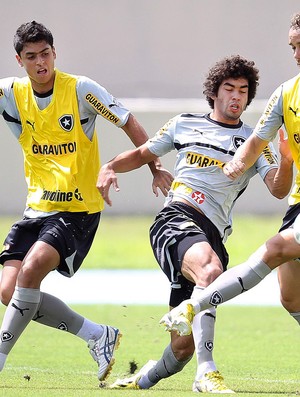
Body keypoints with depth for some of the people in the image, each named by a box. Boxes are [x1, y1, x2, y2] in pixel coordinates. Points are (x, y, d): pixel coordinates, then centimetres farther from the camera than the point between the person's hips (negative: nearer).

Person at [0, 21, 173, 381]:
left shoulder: (80, 89, -7)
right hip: (37, 208, 5)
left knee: (31, 269, -27)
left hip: (78, 210, -5)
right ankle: (97, 335, 7)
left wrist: (156, 168, -1)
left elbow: (128, 123, 2)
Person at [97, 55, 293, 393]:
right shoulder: (184, 125, 17)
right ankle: (206, 374, -44)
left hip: (212, 234, 2)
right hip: (174, 220, -2)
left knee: (184, 345, 0)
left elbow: (278, 190, -1)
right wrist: (109, 168, 9)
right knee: (211, 269, -37)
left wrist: (286, 163, -22)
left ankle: (146, 378, 34)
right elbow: (142, 154, 28)